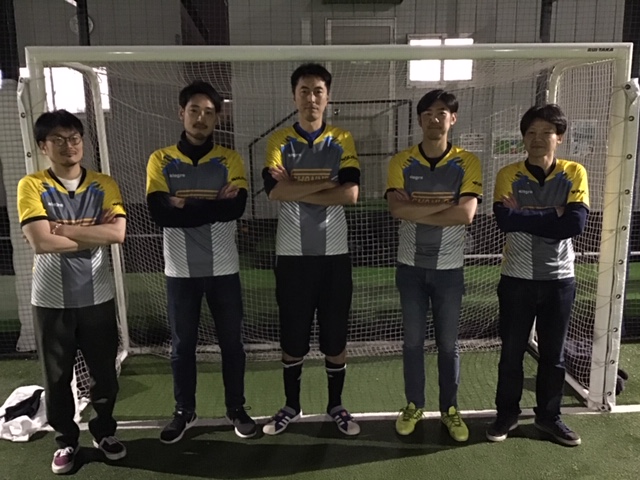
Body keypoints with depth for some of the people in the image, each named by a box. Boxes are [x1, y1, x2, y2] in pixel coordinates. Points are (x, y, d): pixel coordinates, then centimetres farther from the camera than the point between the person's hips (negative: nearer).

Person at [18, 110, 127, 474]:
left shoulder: (104, 185, 0)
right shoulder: (32, 186, -6)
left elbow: (118, 233, -16)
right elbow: (41, 242, -19)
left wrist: (62, 228, -17)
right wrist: (94, 233, -13)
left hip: (97, 297, 1)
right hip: (51, 300, -1)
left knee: (105, 372, 12)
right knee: (57, 377, 13)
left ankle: (104, 431, 35)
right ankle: (66, 440, 33)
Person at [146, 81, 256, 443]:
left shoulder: (230, 160, 1)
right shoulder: (160, 160, 1)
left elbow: (236, 209, -15)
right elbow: (160, 213, -14)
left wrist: (185, 206, -15)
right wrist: (212, 205, -14)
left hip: (223, 268, 0)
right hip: (181, 270, 0)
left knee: (232, 341, 10)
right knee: (182, 344, 12)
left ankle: (237, 409, 29)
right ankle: (185, 412, 31)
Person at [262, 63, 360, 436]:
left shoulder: (343, 141, 3)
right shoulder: (279, 142, 3)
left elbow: (350, 194, -11)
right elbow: (276, 191, -14)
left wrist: (298, 191, -13)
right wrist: (326, 183, -12)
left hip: (334, 254, 0)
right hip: (292, 254, 0)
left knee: (336, 336, 10)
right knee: (293, 337, 11)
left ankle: (336, 405, 29)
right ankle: (292, 406, 30)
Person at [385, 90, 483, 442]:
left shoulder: (468, 163, -5)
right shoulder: (401, 162, -3)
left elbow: (466, 214, -19)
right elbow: (396, 209, -19)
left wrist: (416, 211, -18)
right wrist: (445, 204, -19)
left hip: (449, 268, -1)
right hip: (411, 267, 1)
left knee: (448, 344, 11)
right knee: (412, 341, 12)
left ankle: (450, 409, 30)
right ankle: (414, 405, 30)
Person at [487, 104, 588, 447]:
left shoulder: (574, 173, -1)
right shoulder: (509, 174, -3)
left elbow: (576, 224, -16)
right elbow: (505, 221, -20)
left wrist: (526, 216, -17)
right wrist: (552, 215, -17)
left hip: (559, 278, 1)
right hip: (517, 278, -1)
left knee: (553, 354, 14)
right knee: (512, 352, 10)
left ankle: (548, 415, 32)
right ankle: (507, 415, 27)